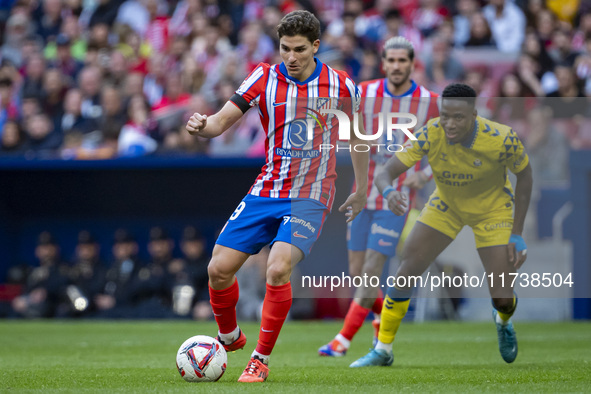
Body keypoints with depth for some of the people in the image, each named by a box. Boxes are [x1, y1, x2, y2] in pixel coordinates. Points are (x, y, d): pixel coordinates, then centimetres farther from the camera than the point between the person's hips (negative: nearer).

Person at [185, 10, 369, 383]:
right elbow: (221, 121, -7)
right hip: (265, 192, 3)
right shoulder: (264, 78, -2)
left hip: (310, 198, -3)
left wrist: (362, 191, 18)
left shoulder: (341, 85, -3)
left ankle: (261, 359, -9)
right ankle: (229, 338, 24)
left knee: (278, 269, -24)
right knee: (219, 268, -6)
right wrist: (202, 125, -31)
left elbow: (356, 134, 13)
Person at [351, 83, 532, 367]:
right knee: (407, 269, -13)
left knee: (502, 298, -7)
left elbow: (524, 174, -12)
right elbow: (385, 173, -28)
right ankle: (382, 350, 3)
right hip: (446, 205, 2)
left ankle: (503, 322, 33)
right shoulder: (430, 135, -28)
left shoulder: (501, 139, -31)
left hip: (493, 208, -2)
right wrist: (389, 192, -54)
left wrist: (517, 234, -14)